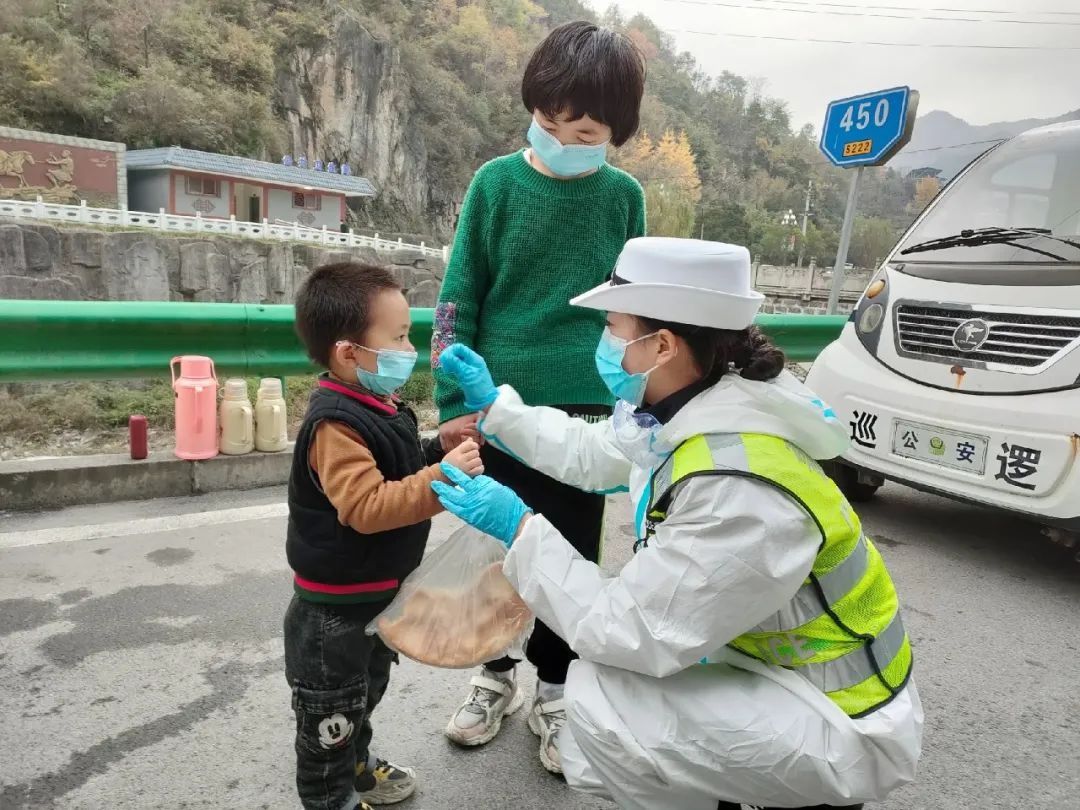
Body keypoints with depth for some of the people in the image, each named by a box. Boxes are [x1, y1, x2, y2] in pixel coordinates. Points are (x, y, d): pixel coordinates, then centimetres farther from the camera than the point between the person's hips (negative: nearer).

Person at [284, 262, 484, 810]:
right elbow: (366, 507, -36)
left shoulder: (378, 407, 3)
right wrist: (441, 477, -40)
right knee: (331, 712, 13)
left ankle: (356, 764, 52)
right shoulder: (335, 424, -28)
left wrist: (440, 450, 0)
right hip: (335, 607, -10)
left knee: (366, 689, 30)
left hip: (377, 591, 10)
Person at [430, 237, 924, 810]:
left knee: (597, 700, -18)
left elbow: (636, 632, -28)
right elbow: (590, 455, 8)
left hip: (843, 724, -8)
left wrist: (520, 529, -22)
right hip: (777, 668, 8)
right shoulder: (691, 411, -7)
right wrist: (492, 403, 7)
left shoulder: (737, 489, -35)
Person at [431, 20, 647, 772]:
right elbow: (458, 299, -1)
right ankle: (497, 676, 37)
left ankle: (554, 689, 33)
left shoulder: (624, 196, 2)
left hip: (586, 413, 1)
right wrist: (456, 403, -6)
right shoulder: (497, 182, -2)